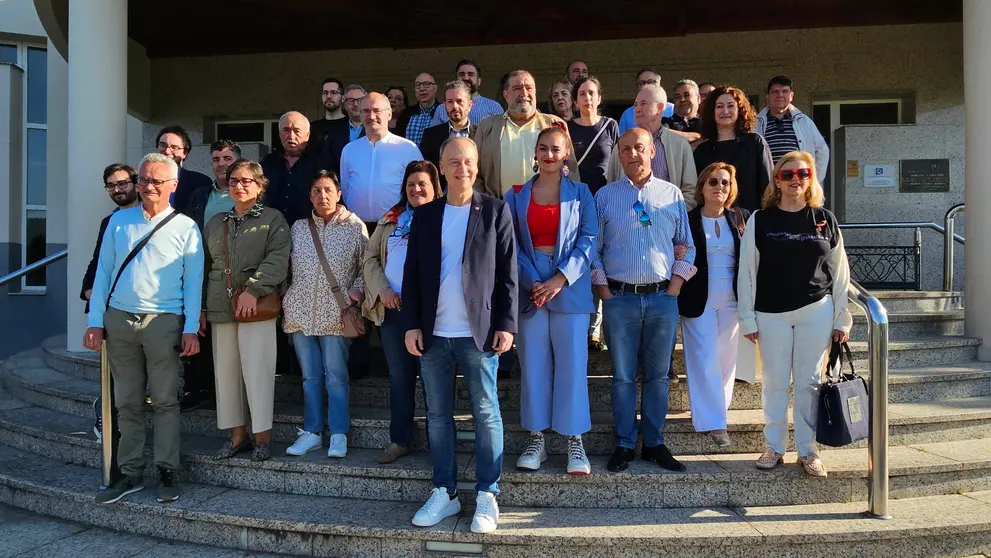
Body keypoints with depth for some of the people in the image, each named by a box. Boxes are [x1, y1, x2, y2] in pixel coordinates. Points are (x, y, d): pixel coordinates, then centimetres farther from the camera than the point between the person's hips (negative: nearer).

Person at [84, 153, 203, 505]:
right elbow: (103, 272, 10)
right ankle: (130, 473, 17)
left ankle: (167, 472, 10)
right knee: (127, 402, 9)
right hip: (119, 319, 3)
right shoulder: (119, 221, 11)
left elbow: (193, 281, 0)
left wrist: (190, 328, -7)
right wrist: (95, 321, 4)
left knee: (165, 401, 1)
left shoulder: (185, 228, 3)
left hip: (163, 321, -3)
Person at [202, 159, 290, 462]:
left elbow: (278, 259, -10)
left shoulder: (273, 219, 3)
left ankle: (263, 437, 5)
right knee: (226, 371, 7)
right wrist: (200, 307, 14)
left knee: (257, 371, -7)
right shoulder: (215, 223, 19)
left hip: (257, 308, -5)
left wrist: (253, 290, -19)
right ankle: (237, 436, 18)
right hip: (220, 308, 5)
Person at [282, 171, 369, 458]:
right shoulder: (298, 227, 10)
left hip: (335, 314, -3)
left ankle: (338, 435, 6)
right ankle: (312, 432, 17)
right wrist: (285, 301, 8)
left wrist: (354, 294, -10)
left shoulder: (355, 226, -1)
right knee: (310, 376, 9)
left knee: (336, 376, -2)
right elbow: (288, 267, 15)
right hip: (301, 312, 4)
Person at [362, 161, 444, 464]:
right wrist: (382, 289, -2)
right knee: (399, 376, 12)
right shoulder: (391, 219, 14)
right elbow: (370, 257, 13)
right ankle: (399, 440, 22)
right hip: (392, 308, 5)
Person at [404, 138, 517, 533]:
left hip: (478, 332, -3)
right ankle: (444, 493, 21)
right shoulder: (424, 215, 9)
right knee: (437, 415, 10)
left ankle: (487, 497, 13)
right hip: (433, 333, 4)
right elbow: (412, 273, 9)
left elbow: (508, 272, -2)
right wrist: (411, 324, 1)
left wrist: (507, 324, -8)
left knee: (486, 414, 3)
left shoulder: (495, 211, 1)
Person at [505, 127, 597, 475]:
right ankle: (536, 440, 14)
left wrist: (561, 278, -13)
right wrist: (532, 283, -12)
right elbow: (511, 245, 2)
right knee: (533, 365, 4)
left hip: (570, 287, -1)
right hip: (529, 288, 1)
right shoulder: (516, 196, 10)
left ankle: (574, 441, 10)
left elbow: (588, 240, -1)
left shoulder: (579, 193, 7)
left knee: (572, 364, -1)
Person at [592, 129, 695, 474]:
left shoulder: (671, 194, 8)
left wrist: (676, 284, 0)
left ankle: (655, 444, 20)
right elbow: (593, 247, 5)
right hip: (619, 299, -1)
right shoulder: (604, 196, 5)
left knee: (658, 375, 9)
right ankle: (624, 445, 15)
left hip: (663, 297, 1)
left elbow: (687, 245, 10)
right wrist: (603, 289, -2)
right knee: (623, 376, 5)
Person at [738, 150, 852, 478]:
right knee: (775, 383, 7)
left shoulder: (825, 220, 5)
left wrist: (842, 319, 3)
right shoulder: (760, 220, 0)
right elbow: (747, 272, -1)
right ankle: (774, 447, 20)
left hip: (815, 311, 1)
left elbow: (840, 272, 6)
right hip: (772, 314, -1)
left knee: (809, 383, 6)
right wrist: (748, 318, -4)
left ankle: (807, 450, 18)